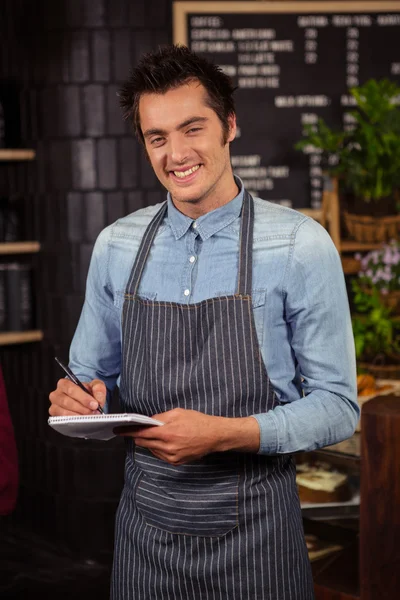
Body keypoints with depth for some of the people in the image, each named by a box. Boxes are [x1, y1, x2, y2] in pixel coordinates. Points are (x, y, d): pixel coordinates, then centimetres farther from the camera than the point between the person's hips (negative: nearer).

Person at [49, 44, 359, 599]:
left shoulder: (300, 245, -10)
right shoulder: (115, 246, 2)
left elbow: (337, 406, -8)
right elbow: (93, 374, 13)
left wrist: (225, 434, -22)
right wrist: (78, 400, -10)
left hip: (253, 535, -3)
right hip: (144, 531, 3)